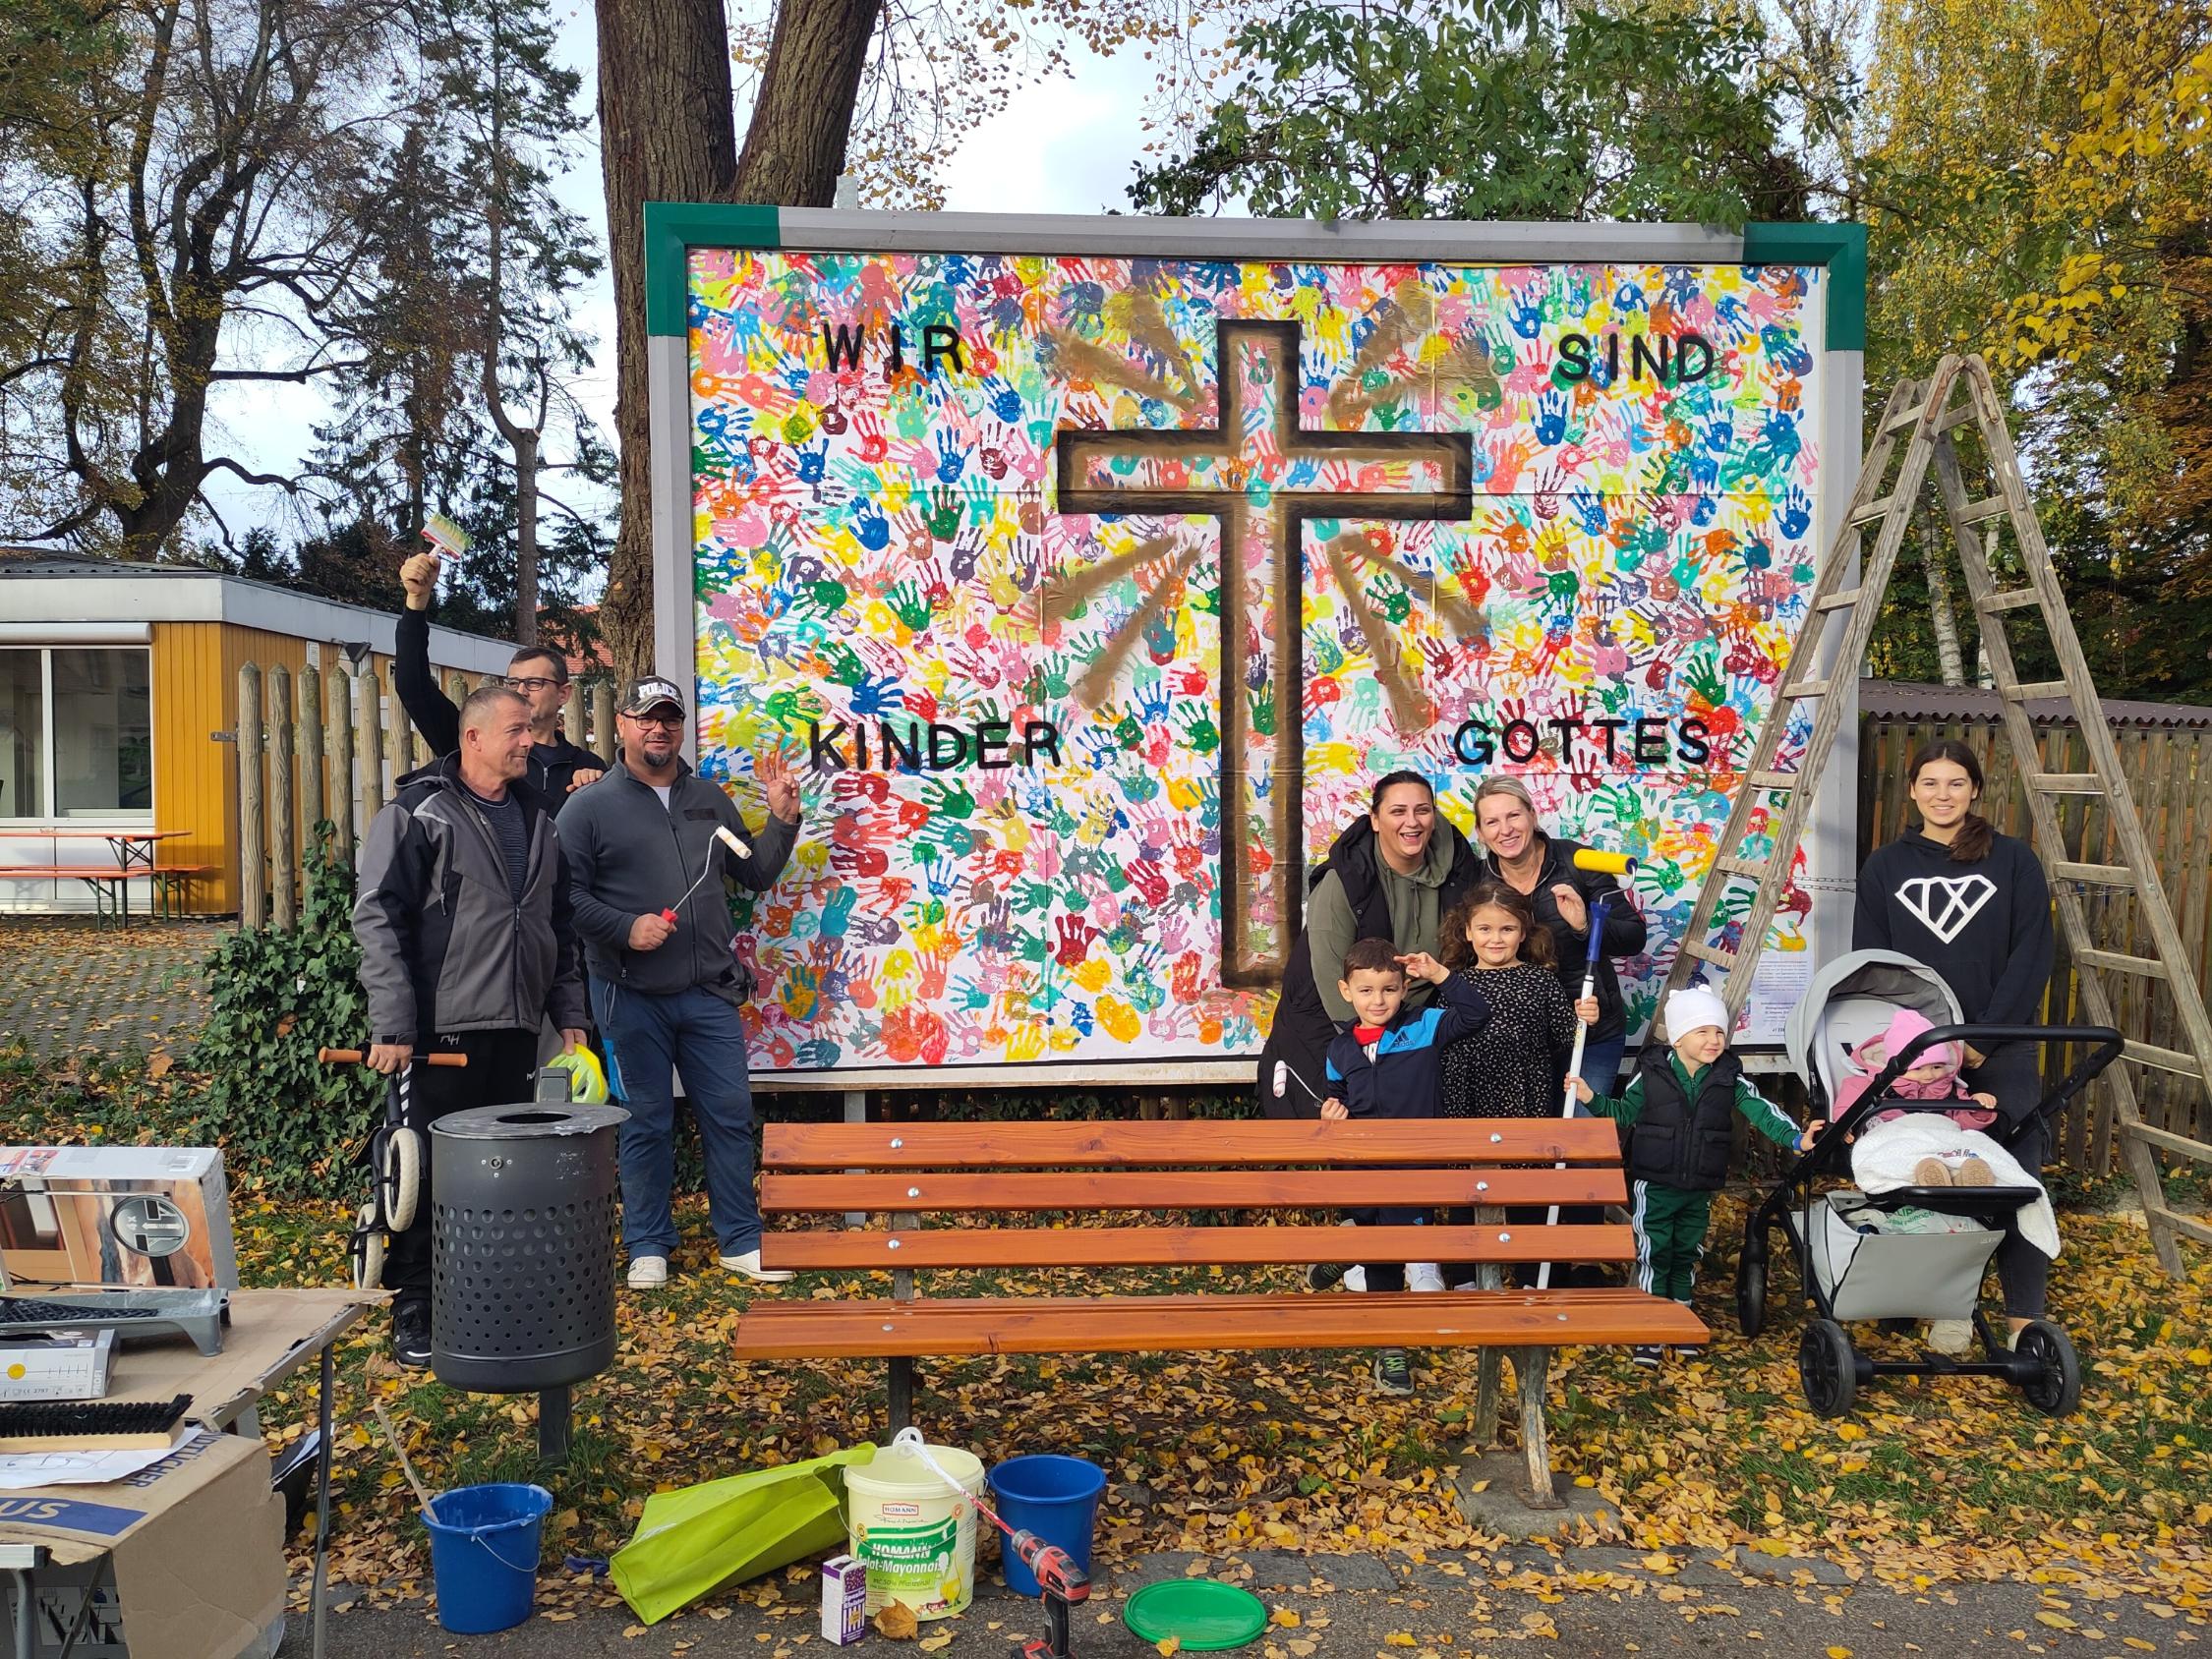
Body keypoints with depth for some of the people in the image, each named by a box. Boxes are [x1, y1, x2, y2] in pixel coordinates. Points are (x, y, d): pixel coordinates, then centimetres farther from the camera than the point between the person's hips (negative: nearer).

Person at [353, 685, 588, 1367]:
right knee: (429, 1175, -1)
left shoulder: (537, 819, 15)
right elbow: (378, 919, -10)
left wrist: (569, 1016, 15)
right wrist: (393, 1026, -15)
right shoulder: (418, 813, -5)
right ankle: (413, 1311, 10)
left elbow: (560, 928, 21)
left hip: (516, 1030, 6)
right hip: (441, 1029, -6)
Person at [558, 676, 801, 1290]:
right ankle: (649, 1246, 19)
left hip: (710, 993, 4)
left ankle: (741, 1241, 17)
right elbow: (567, 894, -6)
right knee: (646, 1123, 5)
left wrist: (782, 818, 7)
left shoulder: (709, 800, 14)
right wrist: (626, 928, -17)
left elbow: (755, 874, 19)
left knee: (730, 1115, 6)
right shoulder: (590, 806, -1)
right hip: (631, 997, -4)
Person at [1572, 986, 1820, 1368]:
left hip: (1699, 1190, 3)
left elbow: (1761, 1110, -11)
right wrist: (1591, 1099, -10)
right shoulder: (1651, 1073, -8)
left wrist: (1795, 1137, -26)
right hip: (1654, 1185, -3)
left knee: (1686, 1254, 17)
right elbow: (1625, 1112, 4)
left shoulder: (1729, 1078, -3)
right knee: (1653, 1256, -1)